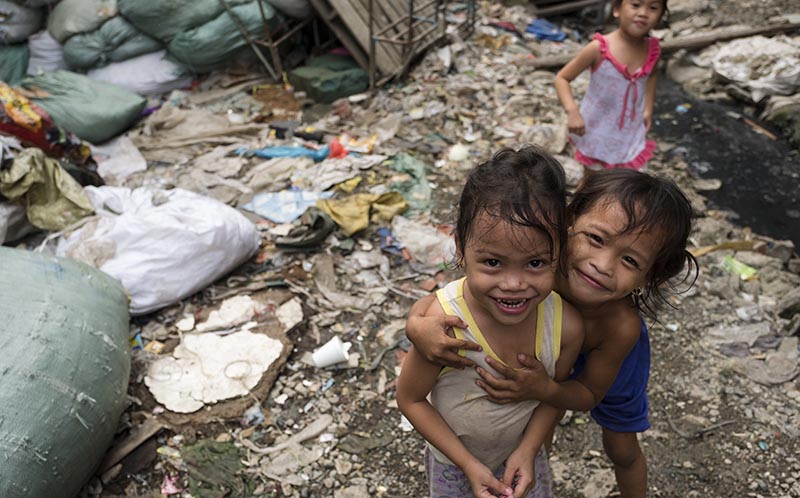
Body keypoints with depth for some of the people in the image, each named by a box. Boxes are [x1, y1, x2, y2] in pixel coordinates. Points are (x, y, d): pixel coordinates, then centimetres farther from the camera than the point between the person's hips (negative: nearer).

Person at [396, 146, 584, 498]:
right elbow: (410, 398, -21)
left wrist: (528, 449, -16)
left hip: (521, 452, 2)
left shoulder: (566, 324, -28)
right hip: (454, 459, -2)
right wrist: (469, 464, -20)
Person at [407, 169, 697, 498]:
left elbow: (590, 393, -25)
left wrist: (543, 390, -46)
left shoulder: (623, 326, -45)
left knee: (622, 450, 21)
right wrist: (417, 323, -56)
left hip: (610, 365, -1)